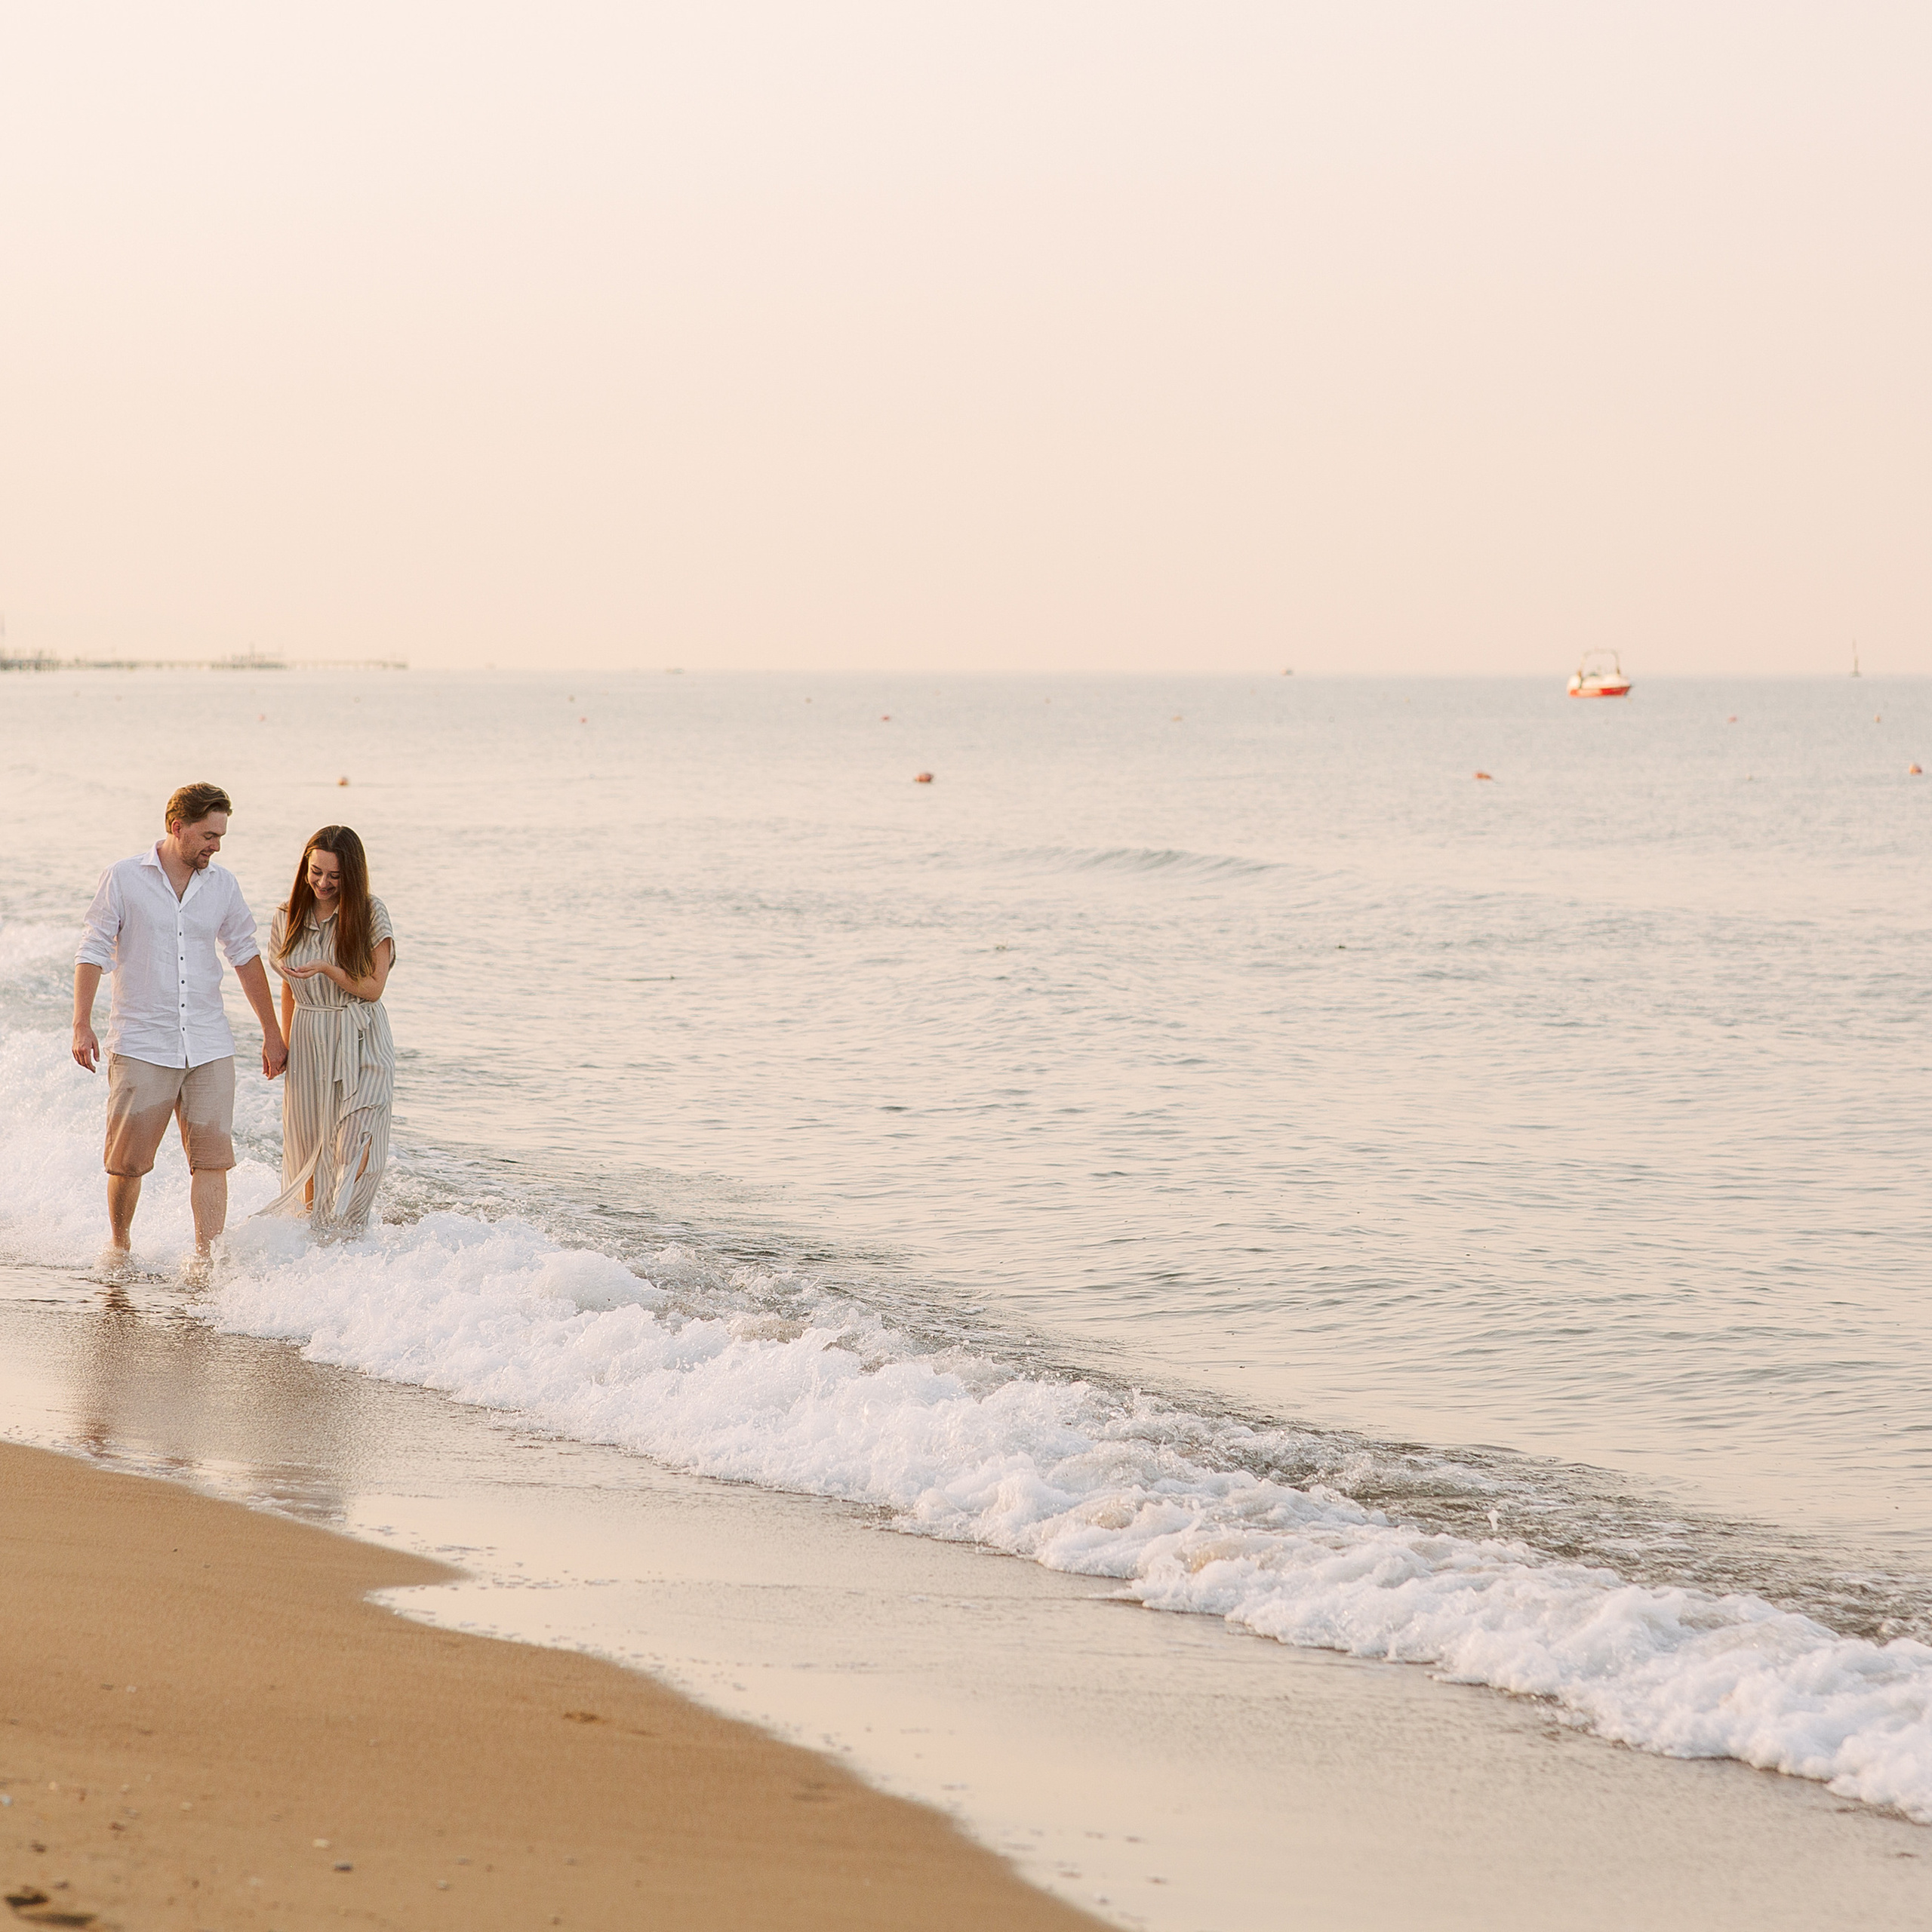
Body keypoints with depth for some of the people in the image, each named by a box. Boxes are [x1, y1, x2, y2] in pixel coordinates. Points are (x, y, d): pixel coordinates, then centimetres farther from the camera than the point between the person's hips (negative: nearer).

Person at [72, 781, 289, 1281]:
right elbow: (93, 953, -1)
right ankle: (119, 1244, 25)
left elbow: (245, 956, 16)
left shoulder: (222, 885, 8)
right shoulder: (124, 879, -2)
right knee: (127, 1160, 1)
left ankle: (205, 1261, -6)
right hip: (141, 1046, -3)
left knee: (211, 1157, -6)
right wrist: (82, 1024, -10)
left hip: (209, 1047, 3)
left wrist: (272, 1032, 17)